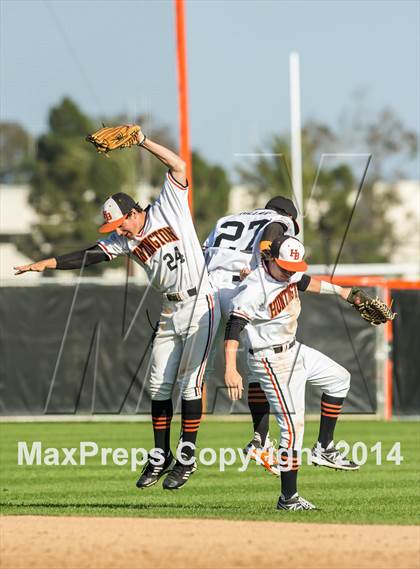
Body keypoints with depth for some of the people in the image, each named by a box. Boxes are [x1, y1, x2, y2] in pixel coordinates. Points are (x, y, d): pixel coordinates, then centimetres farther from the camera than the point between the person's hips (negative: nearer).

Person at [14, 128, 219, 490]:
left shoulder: (168, 210, -8)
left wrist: (141, 140, -24)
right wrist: (48, 263, -11)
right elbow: (91, 256, 0)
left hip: (200, 307, -7)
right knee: (159, 385, 7)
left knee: (190, 384, -5)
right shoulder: (123, 240, 6)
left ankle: (187, 456, 2)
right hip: (170, 312, 7)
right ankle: (161, 457, 16)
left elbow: (178, 165, -17)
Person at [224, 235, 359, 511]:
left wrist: (339, 290, 39)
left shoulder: (287, 271, 0)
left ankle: (324, 449, 24)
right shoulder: (254, 289, -27)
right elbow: (234, 327, -33)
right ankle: (288, 498, -6)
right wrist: (231, 370, -43)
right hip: (273, 361, -10)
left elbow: (303, 281, 23)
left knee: (339, 379, 22)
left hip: (295, 350, 10)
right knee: (293, 425, -12)